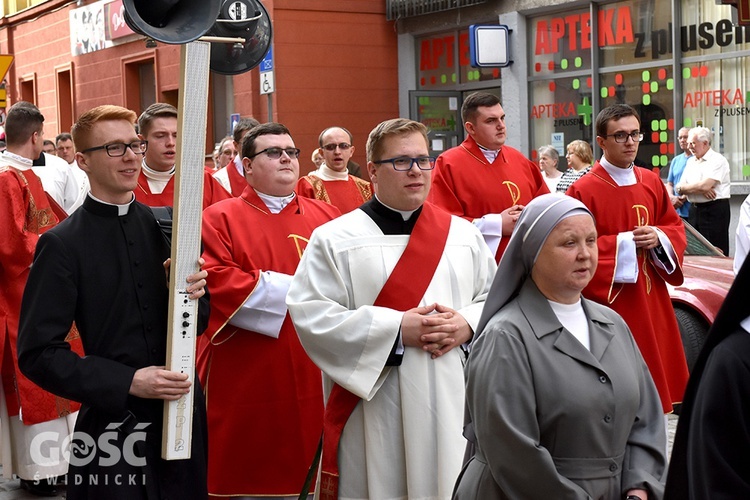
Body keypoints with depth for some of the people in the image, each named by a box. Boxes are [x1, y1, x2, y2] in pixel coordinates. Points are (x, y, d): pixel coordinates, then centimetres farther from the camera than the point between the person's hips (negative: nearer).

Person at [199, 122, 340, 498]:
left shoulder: (326, 217, 11)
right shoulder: (219, 219, 0)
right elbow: (215, 285, -14)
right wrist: (293, 291, -13)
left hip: (314, 380, 3)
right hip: (247, 384, -3)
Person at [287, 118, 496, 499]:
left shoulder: (463, 234, 11)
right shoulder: (335, 239, -1)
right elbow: (310, 315, -10)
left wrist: (468, 324, -10)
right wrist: (396, 329, -15)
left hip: (454, 411, 3)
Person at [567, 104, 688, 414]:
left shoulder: (652, 183, 8)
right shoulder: (583, 190, -10)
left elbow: (676, 228, 14)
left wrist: (658, 237, -8)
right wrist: (623, 243, -16)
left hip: (650, 301, 6)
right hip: (607, 300, -6)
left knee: (653, 367, 10)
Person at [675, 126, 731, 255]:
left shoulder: (717, 160, -8)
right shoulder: (691, 161, 16)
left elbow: (704, 185, -20)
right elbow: (679, 188, 9)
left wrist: (684, 187, -3)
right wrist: (700, 189, -10)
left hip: (715, 210, -8)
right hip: (696, 210, 8)